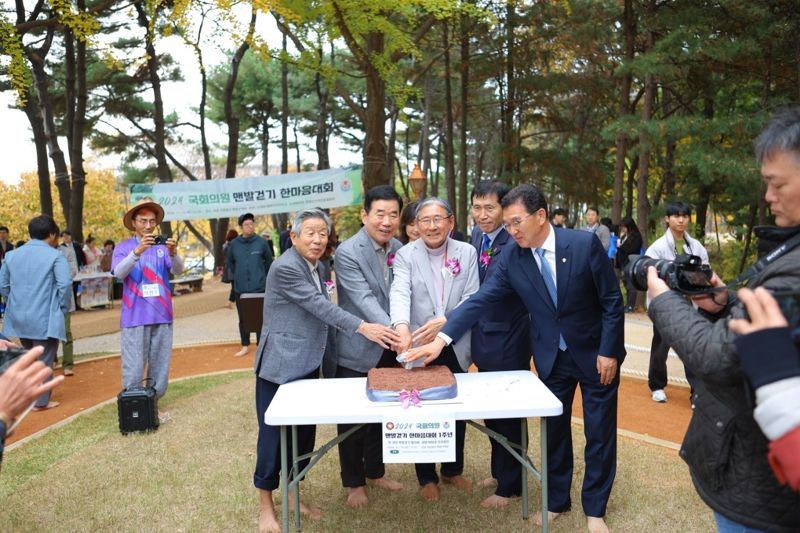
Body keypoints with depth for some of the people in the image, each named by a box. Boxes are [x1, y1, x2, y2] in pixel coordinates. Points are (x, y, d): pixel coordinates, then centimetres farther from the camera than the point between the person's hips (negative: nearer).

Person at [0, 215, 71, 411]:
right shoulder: (55, 256, -10)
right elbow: (65, 283, -20)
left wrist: (18, 300, 18)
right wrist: (60, 306, -6)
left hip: (19, 317, 6)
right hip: (44, 318, -6)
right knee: (44, 360, 4)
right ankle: (41, 401, 8)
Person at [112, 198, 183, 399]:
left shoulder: (163, 246, 6)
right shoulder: (123, 247, 2)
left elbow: (178, 270, -8)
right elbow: (119, 273, -15)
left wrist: (173, 253, -29)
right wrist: (137, 251, -31)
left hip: (162, 315, 2)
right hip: (135, 317, -2)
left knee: (160, 365, 9)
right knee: (134, 367, -2)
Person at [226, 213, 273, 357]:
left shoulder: (261, 242, -5)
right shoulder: (233, 244, -1)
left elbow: (269, 261, 7)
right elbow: (229, 263, 14)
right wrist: (237, 276, 14)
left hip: (259, 287, -2)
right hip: (240, 289, 2)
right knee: (243, 318, 11)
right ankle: (245, 346, 23)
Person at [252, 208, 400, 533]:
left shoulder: (315, 266, 11)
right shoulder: (285, 267, -18)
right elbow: (320, 306, -24)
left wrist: (327, 351, 18)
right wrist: (362, 327, -28)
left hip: (307, 365, 8)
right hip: (281, 366, -8)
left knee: (304, 433, 13)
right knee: (274, 434, 1)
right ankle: (266, 506, 17)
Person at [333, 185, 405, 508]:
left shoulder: (398, 249, 1)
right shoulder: (347, 253, -18)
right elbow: (365, 301, -28)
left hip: (388, 349, 6)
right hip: (356, 350, -6)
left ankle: (375, 472, 39)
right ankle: (354, 482, 29)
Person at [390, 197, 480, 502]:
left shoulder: (467, 253, 0)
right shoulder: (405, 255, -6)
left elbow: (472, 297, -7)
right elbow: (400, 294, -22)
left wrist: (443, 322, -24)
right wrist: (402, 327, -42)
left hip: (456, 346, 2)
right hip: (418, 347, -2)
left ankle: (453, 470, 38)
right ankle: (426, 477, 28)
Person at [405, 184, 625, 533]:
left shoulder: (585, 243, -18)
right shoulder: (511, 259, -10)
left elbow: (612, 301, -12)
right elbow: (479, 301, -15)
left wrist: (608, 351, -13)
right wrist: (442, 339, -24)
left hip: (595, 353, -2)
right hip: (551, 357, 3)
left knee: (599, 434, 8)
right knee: (554, 432, 13)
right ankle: (557, 502, 33)